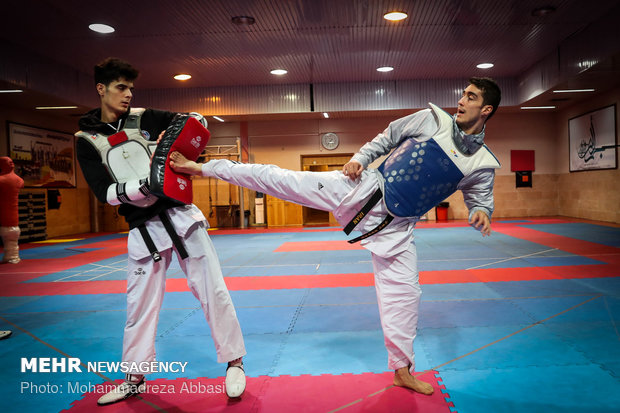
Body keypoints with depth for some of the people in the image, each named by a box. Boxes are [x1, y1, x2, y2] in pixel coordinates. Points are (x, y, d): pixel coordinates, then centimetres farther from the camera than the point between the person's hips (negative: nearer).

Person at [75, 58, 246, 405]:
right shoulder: (87, 140, 3)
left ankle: (234, 362, 15)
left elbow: (196, 121, 7)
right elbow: (107, 193, -8)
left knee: (212, 290, -1)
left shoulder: (145, 119, 3)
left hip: (181, 216, 0)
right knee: (140, 305, 12)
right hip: (145, 229, 1)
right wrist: (145, 186, -23)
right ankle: (135, 379, 30)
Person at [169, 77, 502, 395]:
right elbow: (386, 139, 8)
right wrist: (358, 159, -6)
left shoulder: (482, 164, 2)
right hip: (365, 190, -1)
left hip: (395, 226, 1)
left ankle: (402, 370, 24)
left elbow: (480, 201, 11)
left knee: (403, 293, 5)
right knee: (282, 179, -9)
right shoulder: (431, 119, 0)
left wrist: (481, 214, -12)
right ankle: (203, 167, 1)